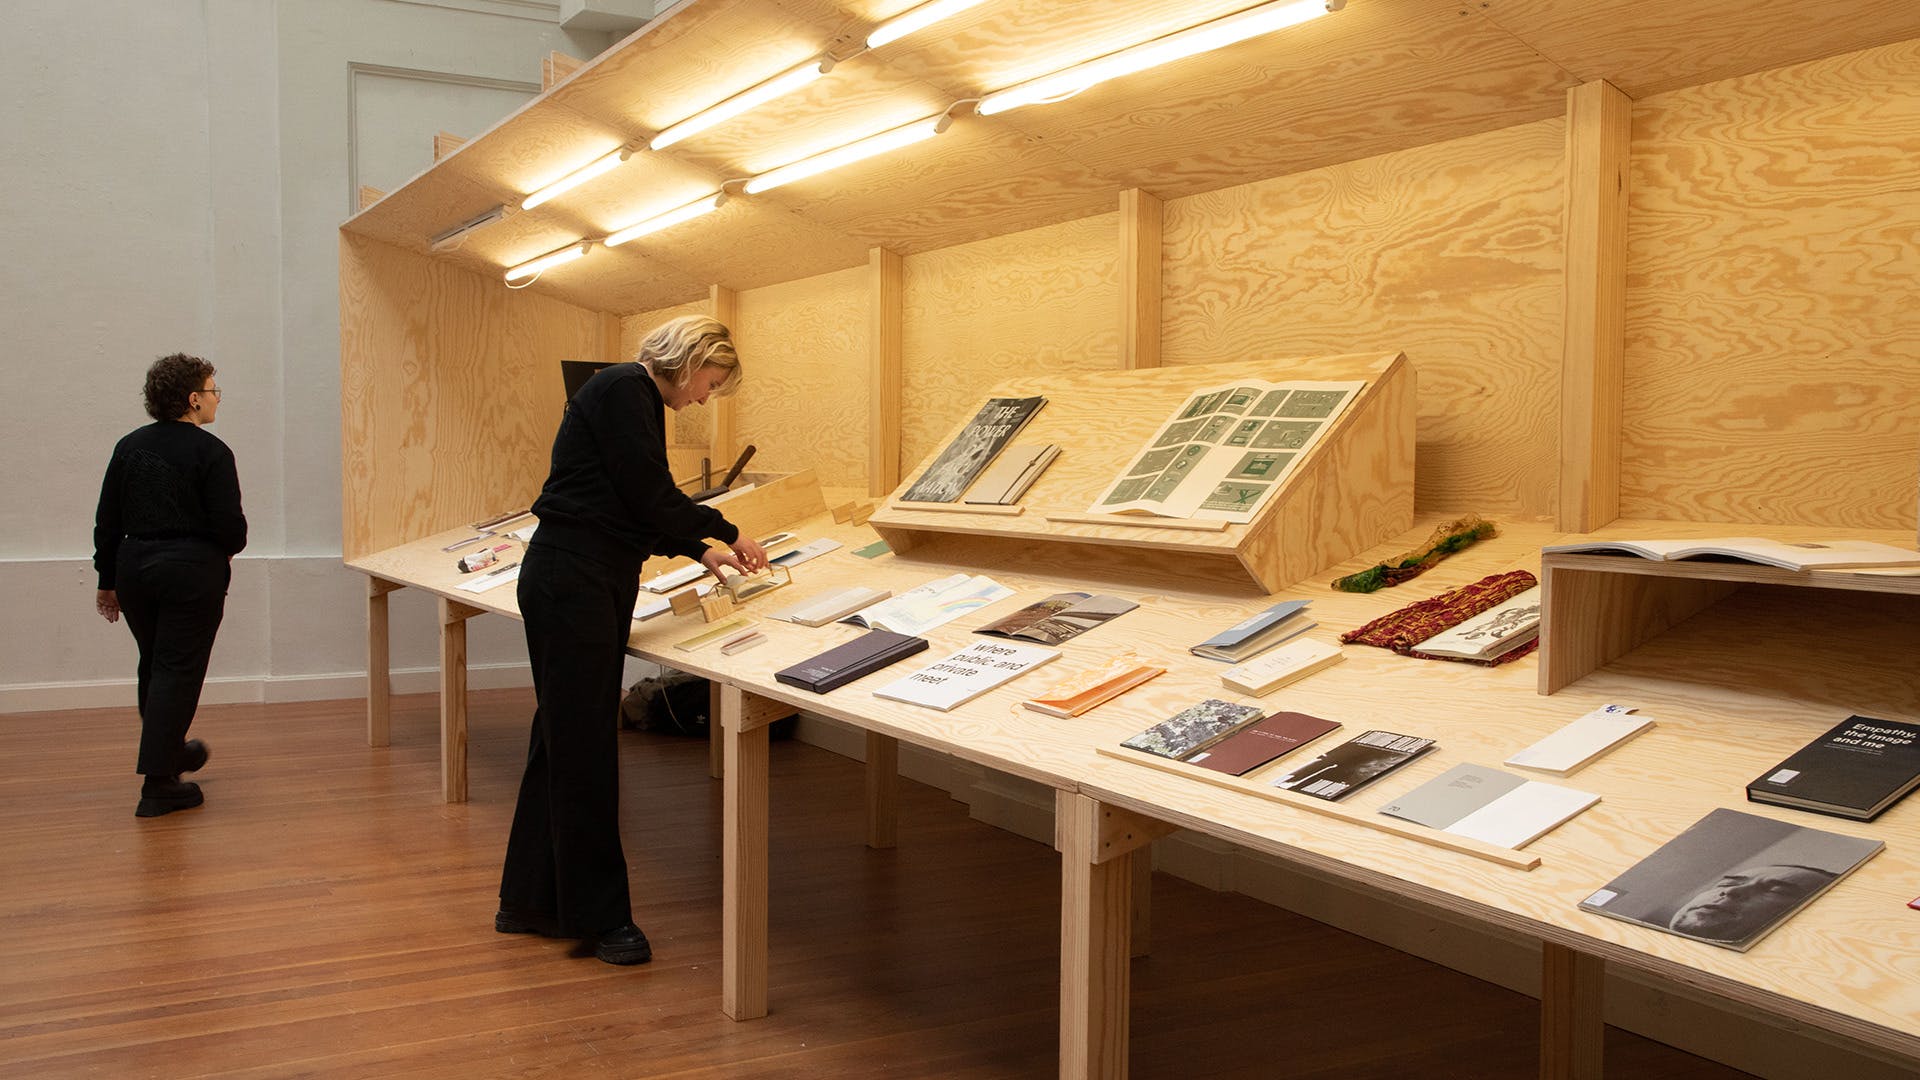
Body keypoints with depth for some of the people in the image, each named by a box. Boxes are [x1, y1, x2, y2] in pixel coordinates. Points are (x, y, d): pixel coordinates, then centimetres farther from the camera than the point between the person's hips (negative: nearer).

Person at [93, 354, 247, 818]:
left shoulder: (129, 447, 7)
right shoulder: (211, 452, -11)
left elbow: (107, 523, 10)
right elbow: (230, 526, -15)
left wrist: (107, 581, 17)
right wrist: (227, 549, 8)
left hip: (134, 568, 6)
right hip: (193, 572, -6)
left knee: (154, 665, 22)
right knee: (178, 670, -2)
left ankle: (172, 751, 41)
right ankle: (159, 785, -2)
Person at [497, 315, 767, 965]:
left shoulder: (638, 398, 19)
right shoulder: (624, 390, -12)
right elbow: (650, 497, -15)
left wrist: (701, 551, 23)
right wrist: (726, 532, -2)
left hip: (599, 582, 10)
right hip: (570, 577, -10)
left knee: (567, 739, 13)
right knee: (582, 744, -4)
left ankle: (531, 901, 22)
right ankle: (598, 916, 4)